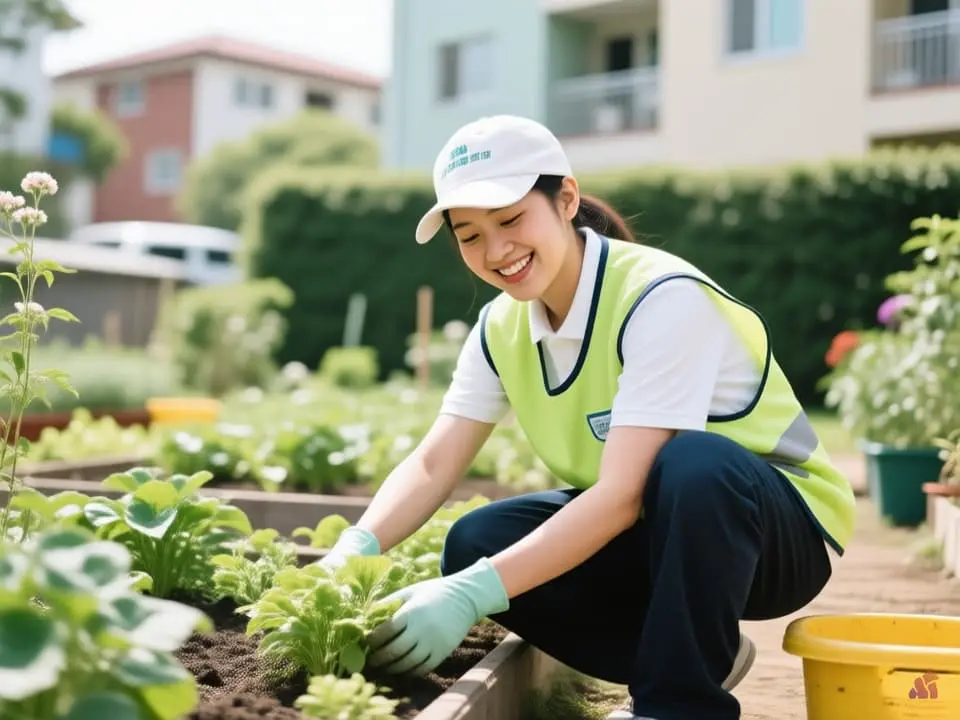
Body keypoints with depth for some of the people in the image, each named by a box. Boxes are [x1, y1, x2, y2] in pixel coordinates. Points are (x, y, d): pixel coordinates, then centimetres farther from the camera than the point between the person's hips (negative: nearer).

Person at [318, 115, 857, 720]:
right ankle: (697, 655, 1)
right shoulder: (502, 327, -3)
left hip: (781, 531, -6)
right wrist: (353, 551, -29)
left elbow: (624, 493, -34)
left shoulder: (662, 298, -27)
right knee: (476, 544, -16)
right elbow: (432, 465, -9)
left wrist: (475, 592, -41)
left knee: (692, 464, -39)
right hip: (661, 529, 7)